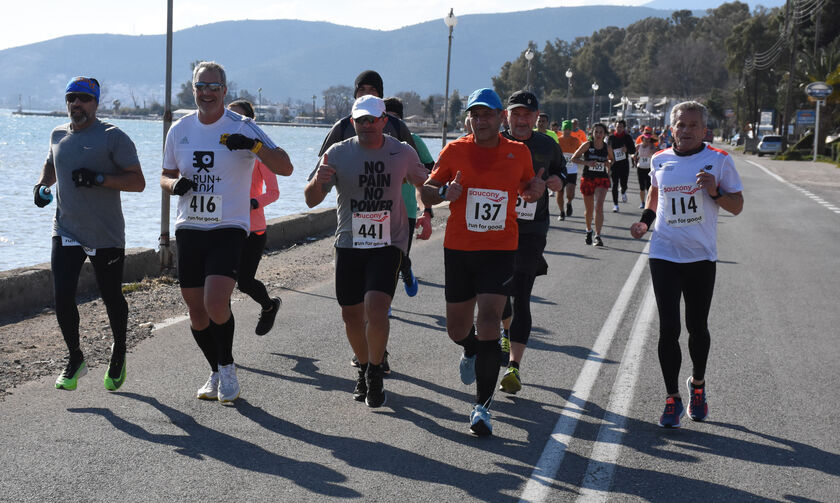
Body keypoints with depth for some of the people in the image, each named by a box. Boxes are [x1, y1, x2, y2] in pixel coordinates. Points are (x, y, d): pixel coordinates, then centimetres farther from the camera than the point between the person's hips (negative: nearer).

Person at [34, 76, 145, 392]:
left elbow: (138, 182, -12)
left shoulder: (113, 137, -8)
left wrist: (99, 178, -23)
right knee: (62, 296, -9)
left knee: (111, 298, 8)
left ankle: (119, 353, 33)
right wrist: (42, 184, 9)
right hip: (66, 232, 4)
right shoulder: (58, 135, 9)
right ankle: (75, 359, 10)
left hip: (106, 236, -3)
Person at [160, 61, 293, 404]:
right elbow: (166, 177, 20)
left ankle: (227, 367, 5)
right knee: (196, 312, 6)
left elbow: (285, 167, -8)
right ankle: (216, 372, 28)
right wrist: (175, 184, -4)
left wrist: (255, 145, -26)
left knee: (216, 303, -20)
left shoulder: (242, 127, -4)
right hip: (189, 229, 4)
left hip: (229, 228, -4)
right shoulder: (179, 130, 9)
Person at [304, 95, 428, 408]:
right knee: (352, 315, 8)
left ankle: (376, 372, 0)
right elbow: (312, 200, -6)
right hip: (349, 244, 2)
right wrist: (318, 181, -27)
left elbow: (424, 184, 19)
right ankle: (364, 370, 32)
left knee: (376, 308, -19)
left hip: (388, 244, -1)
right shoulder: (338, 154, -4)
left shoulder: (403, 153, 0)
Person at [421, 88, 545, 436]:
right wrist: (444, 192, -16)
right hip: (458, 249, 1)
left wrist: (536, 189, -3)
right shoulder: (455, 151, -1)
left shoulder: (519, 153, 3)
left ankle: (482, 406, -7)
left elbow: (526, 187, 20)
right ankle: (471, 352, 50)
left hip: (500, 250, -1)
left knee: (489, 322, -15)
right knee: (457, 328, 11)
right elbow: (426, 192, 6)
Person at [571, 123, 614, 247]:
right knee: (589, 209, 12)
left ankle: (598, 236, -17)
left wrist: (609, 163, -5)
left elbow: (612, 159, 19)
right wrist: (586, 162, -18)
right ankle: (588, 230, 40)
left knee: (599, 206, -17)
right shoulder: (587, 145, -6)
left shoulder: (607, 147, 0)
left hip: (602, 179, 0)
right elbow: (574, 158, -3)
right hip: (587, 179, 0)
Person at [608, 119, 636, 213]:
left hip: (624, 164, 0)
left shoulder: (627, 137, 1)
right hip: (614, 164, 0)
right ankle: (615, 204, 5)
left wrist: (627, 150, -18)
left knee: (623, 184, 0)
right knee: (615, 185, -2)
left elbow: (633, 150, 3)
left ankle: (623, 193, 38)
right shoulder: (611, 137, 3)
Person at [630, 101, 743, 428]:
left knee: (697, 327, 9)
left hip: (701, 257, -1)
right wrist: (645, 220, 11)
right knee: (669, 328, -4)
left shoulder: (719, 161, -3)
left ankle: (698, 383, 35)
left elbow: (737, 206, 0)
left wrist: (715, 191, -18)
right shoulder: (660, 160, 5)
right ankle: (672, 399, 6)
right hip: (664, 255, 1)